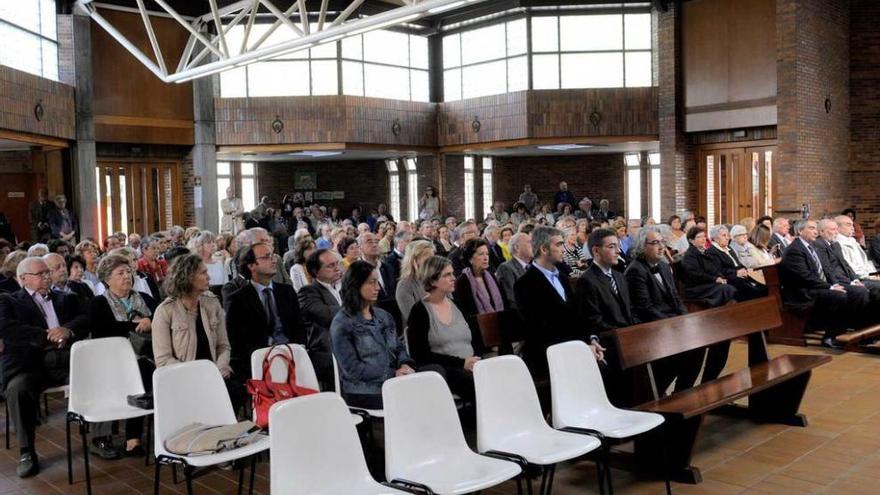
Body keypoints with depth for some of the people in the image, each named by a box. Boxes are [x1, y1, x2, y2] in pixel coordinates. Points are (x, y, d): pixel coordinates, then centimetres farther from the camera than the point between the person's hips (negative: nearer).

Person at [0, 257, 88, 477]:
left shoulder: (66, 299, 26)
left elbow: (85, 320, 10)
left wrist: (68, 330, -13)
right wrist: (47, 337, -12)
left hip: (67, 359, 2)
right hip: (29, 362, -2)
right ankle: (27, 452, -18)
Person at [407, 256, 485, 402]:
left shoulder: (457, 305, 18)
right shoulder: (420, 311, 1)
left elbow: (478, 342, 18)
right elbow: (421, 356, -7)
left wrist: (475, 361, -6)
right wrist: (462, 363, -14)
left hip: (469, 368, 5)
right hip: (441, 372, -5)